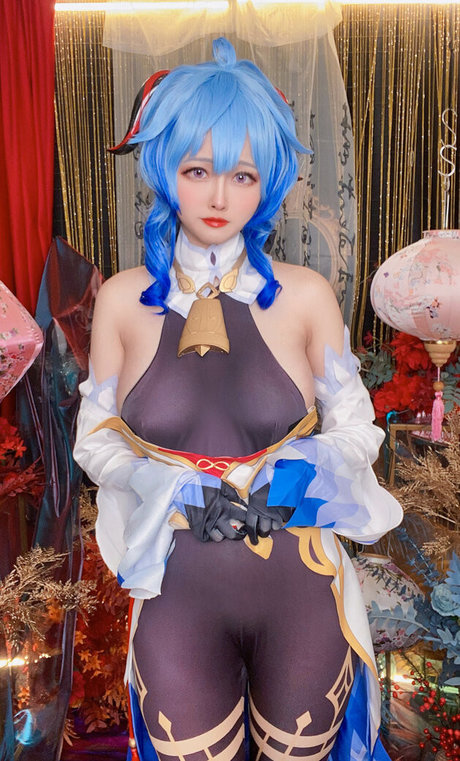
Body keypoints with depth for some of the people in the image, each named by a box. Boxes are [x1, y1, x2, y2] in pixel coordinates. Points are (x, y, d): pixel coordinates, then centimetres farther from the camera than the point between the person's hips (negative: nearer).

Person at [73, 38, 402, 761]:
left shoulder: (305, 296, -7)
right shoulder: (124, 300, -5)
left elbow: (357, 431, 0)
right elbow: (96, 440, 1)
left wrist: (289, 477, -18)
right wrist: (178, 489, -16)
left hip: (299, 589, 0)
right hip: (178, 595, 1)